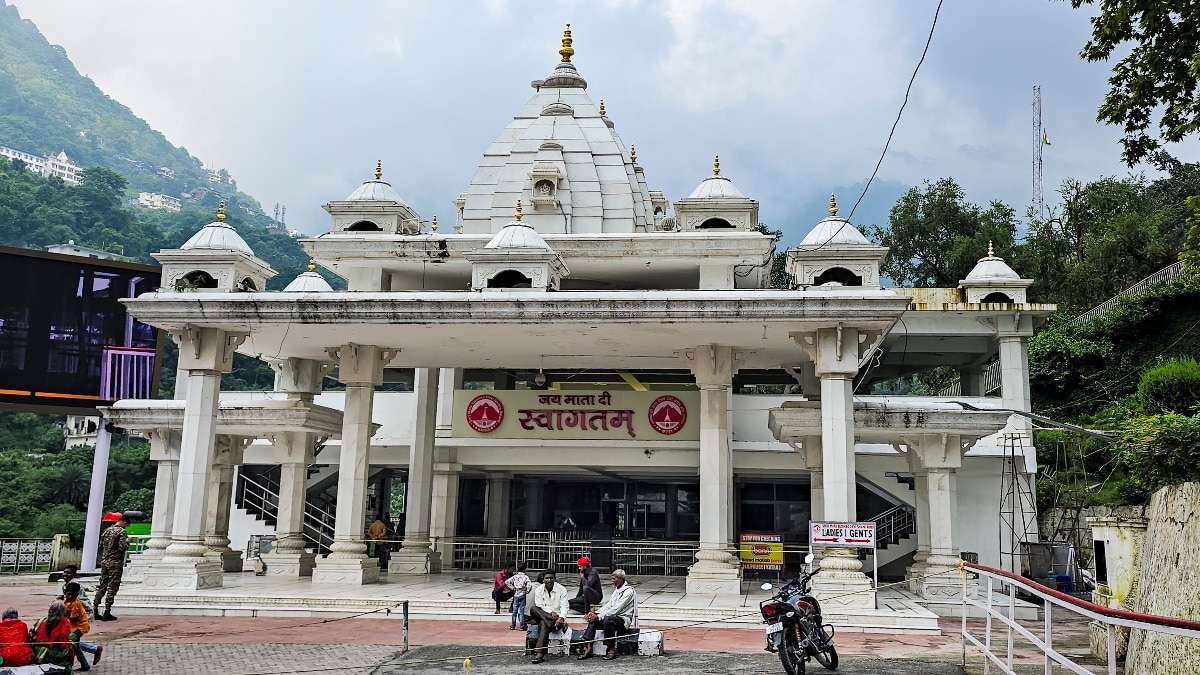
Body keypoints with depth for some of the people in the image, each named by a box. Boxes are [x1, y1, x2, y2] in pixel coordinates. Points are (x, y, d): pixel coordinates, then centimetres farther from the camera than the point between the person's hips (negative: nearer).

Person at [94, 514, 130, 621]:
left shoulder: (107, 530, 11)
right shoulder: (121, 531, -12)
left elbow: (101, 545, 17)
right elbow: (122, 547, -18)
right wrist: (128, 541, -1)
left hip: (104, 561, 7)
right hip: (116, 563, -7)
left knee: (102, 586, 13)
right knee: (112, 588, -3)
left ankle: (95, 610, 13)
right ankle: (106, 613, -3)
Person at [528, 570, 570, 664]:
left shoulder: (561, 589, -1)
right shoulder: (538, 590, 5)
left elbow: (564, 607, -7)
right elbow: (539, 606, -3)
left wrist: (561, 618, -28)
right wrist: (551, 612, -19)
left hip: (557, 617, -3)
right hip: (542, 615, 3)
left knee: (543, 623, -35)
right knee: (532, 609, -29)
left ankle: (539, 653, -42)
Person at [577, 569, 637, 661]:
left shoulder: (629, 591, -13)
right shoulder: (616, 589, 17)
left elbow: (617, 609, -21)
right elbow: (608, 605, 14)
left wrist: (599, 617, -23)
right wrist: (595, 613, -3)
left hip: (624, 618, -9)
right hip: (614, 616, 9)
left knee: (607, 620, -36)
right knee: (593, 620, -11)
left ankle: (612, 649, -24)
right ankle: (588, 648, -20)